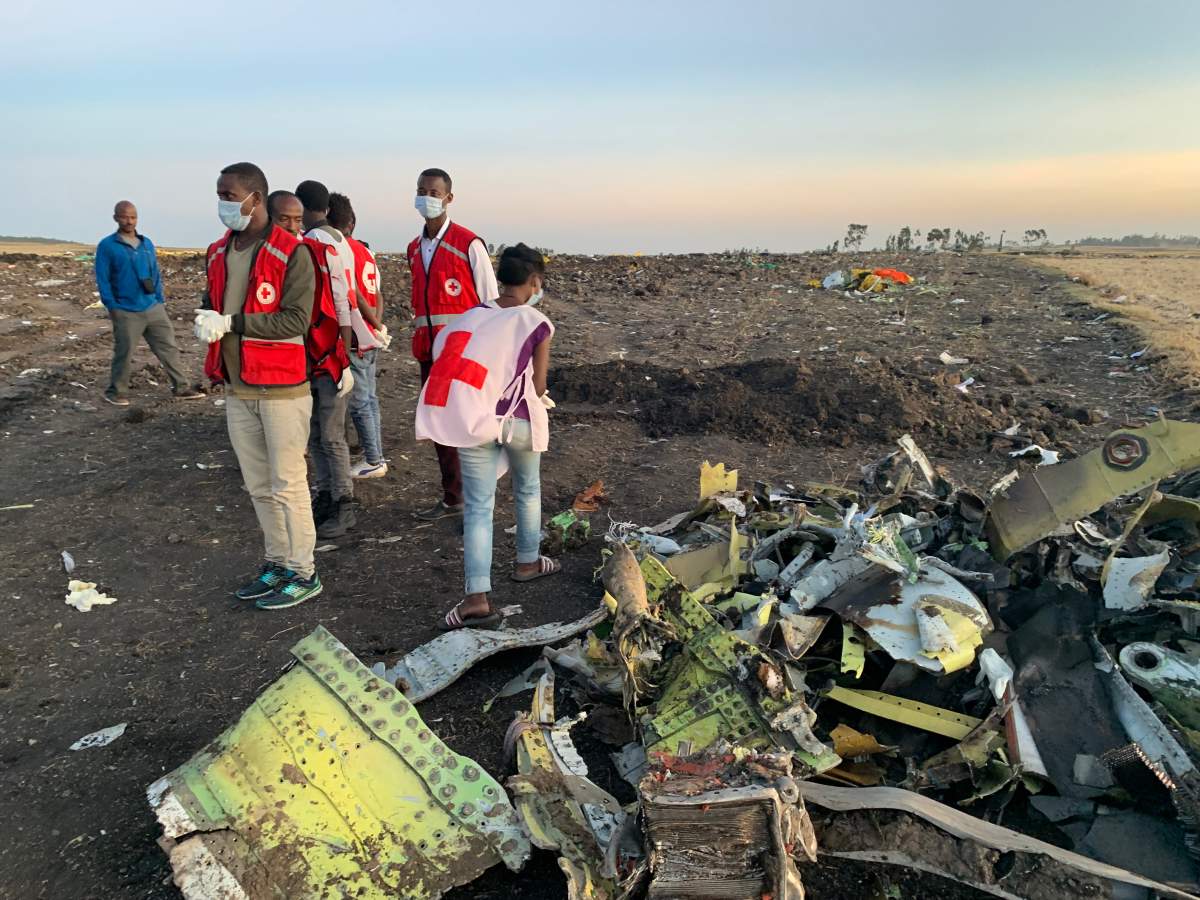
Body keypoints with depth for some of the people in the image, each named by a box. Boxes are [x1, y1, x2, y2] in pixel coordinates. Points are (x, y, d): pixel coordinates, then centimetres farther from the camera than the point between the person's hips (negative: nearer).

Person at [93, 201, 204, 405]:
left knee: (168, 348, 4)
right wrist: (112, 306, -12)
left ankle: (182, 388, 10)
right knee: (124, 354, 3)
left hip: (154, 308, 5)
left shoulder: (146, 243, 12)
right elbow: (102, 279, -7)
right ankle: (115, 392, 18)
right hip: (126, 312, -5)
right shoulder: (107, 246, -5)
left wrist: (161, 300, 9)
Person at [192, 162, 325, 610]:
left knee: (287, 483, 0)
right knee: (257, 484, 15)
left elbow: (296, 321, -18)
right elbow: (211, 302, 20)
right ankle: (277, 563, 29)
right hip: (237, 388, 7)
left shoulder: (291, 253, -12)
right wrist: (205, 319, -4)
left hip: (281, 388, -7)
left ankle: (303, 573, 13)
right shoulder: (219, 252, 11)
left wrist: (232, 323, -20)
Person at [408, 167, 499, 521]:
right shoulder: (414, 249, 13)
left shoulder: (469, 244, -8)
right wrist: (419, 342, 15)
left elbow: (490, 301, -7)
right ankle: (451, 498, 23)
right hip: (428, 349, 7)